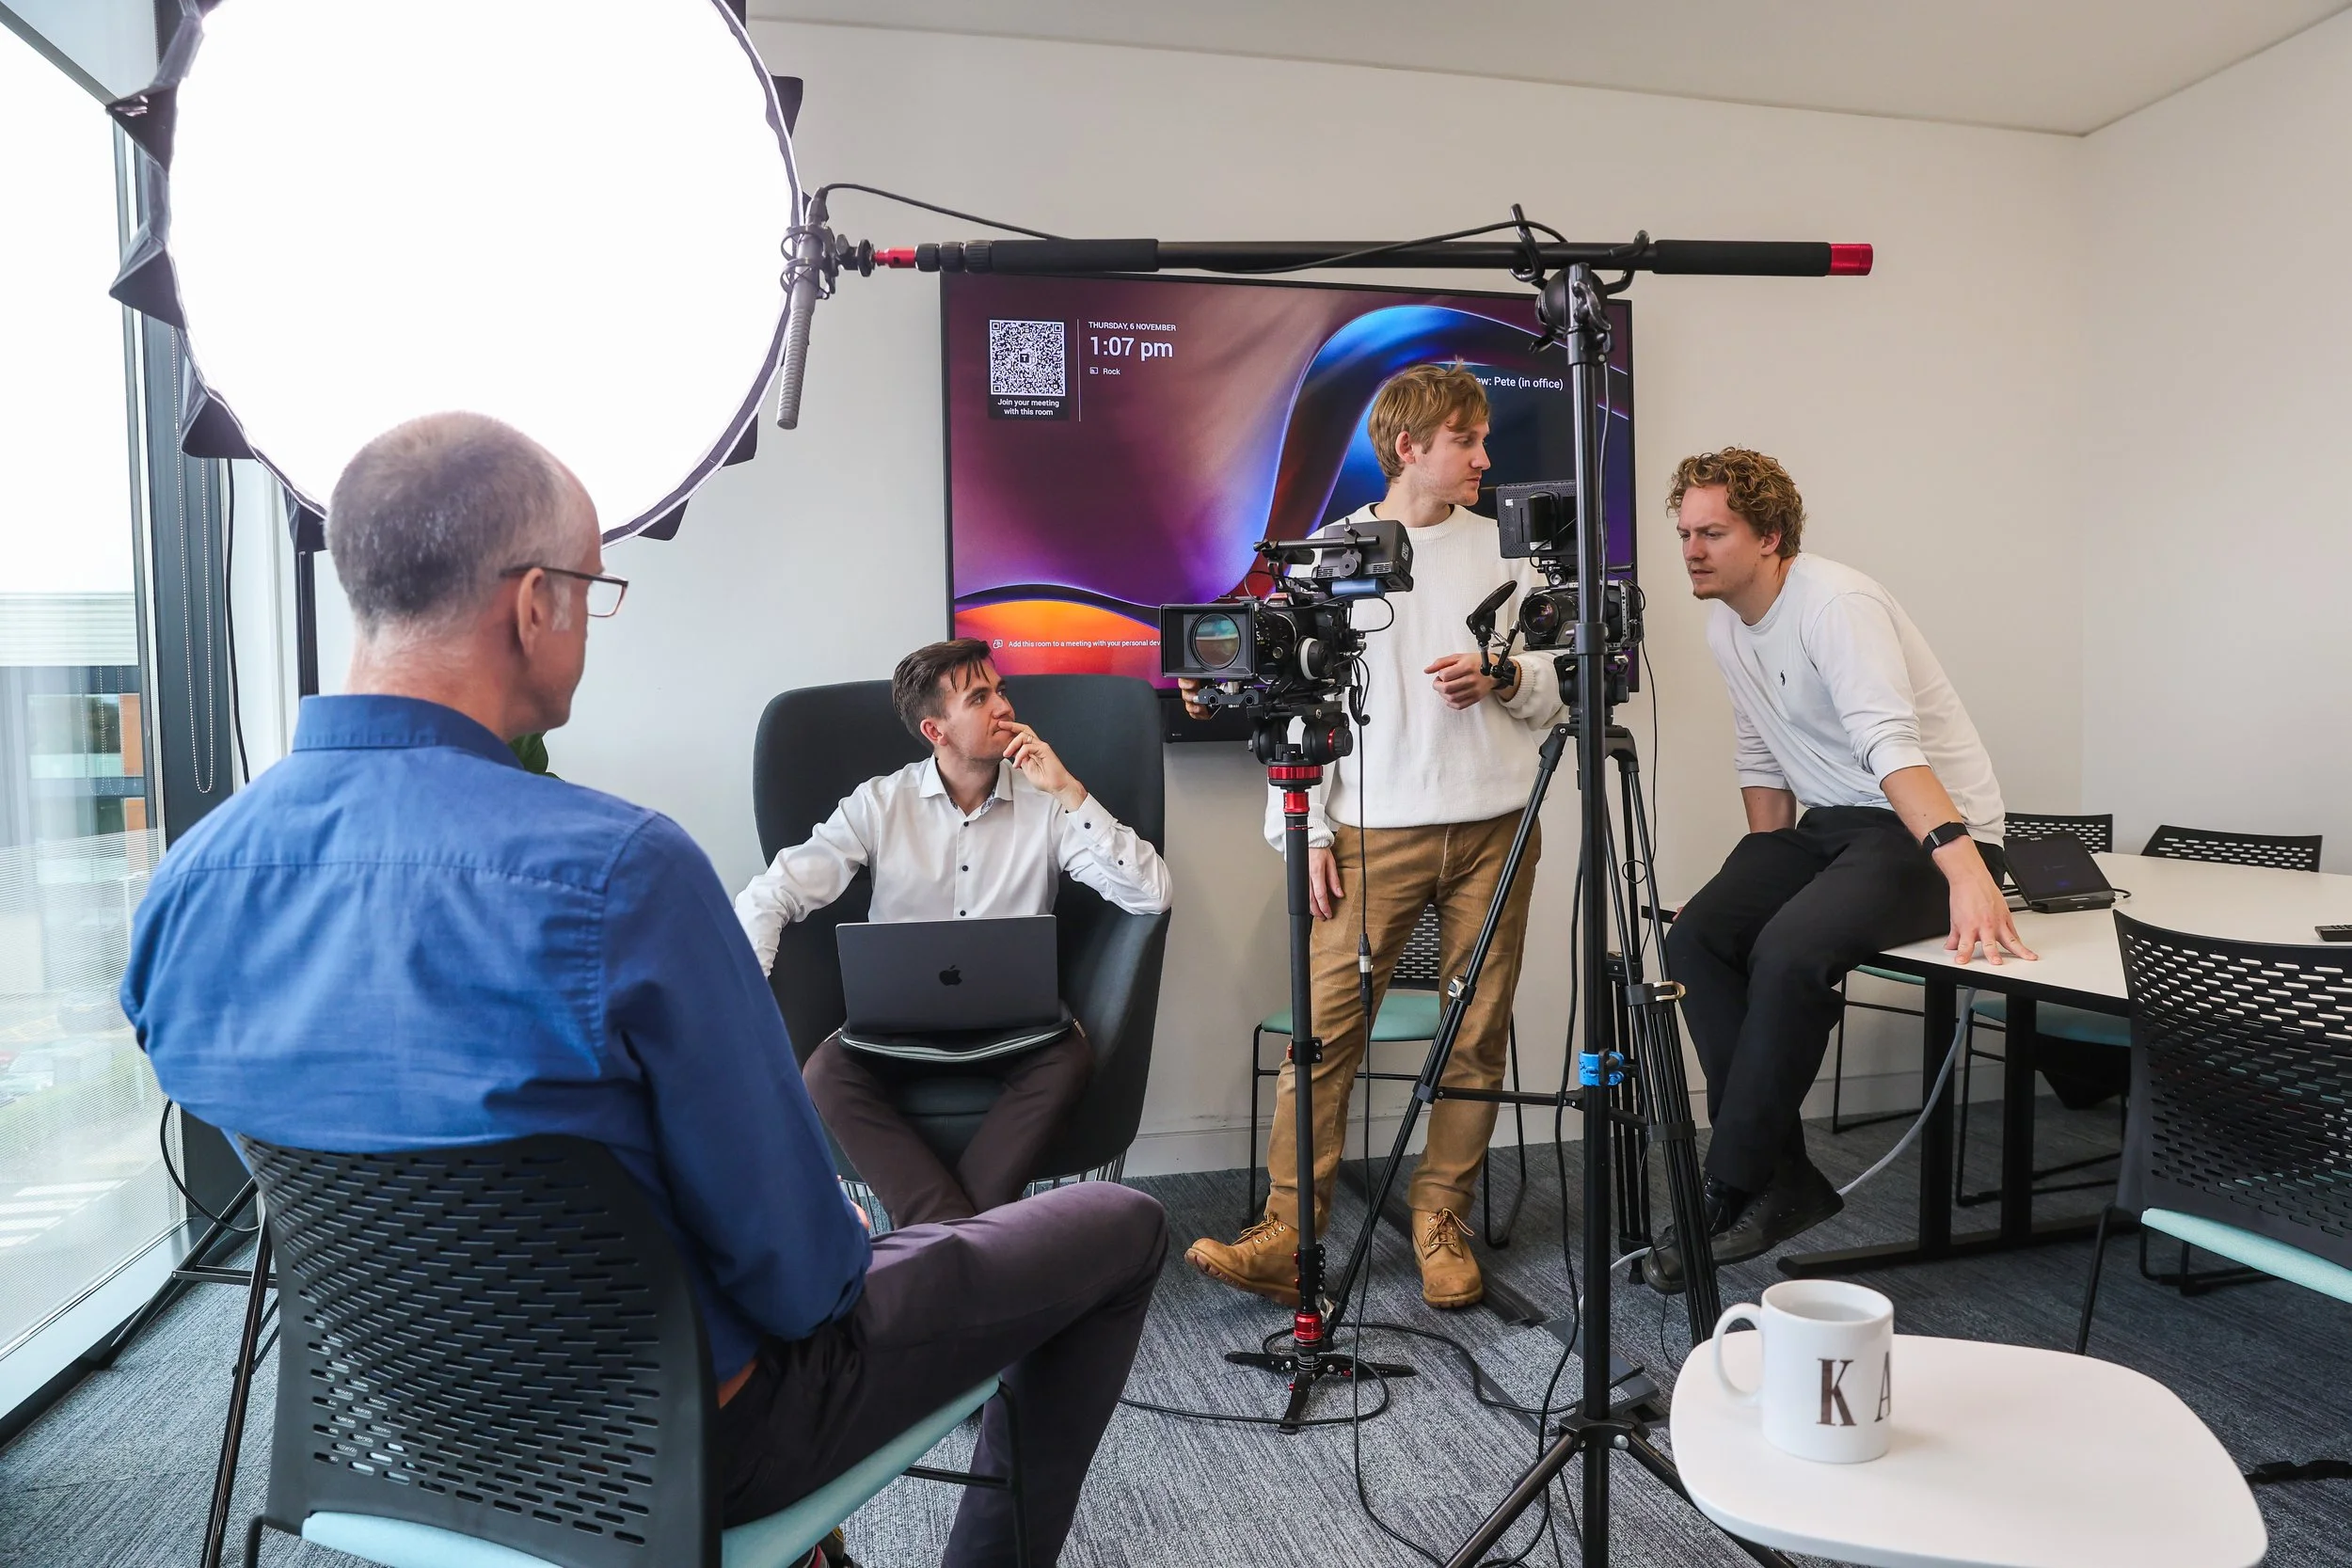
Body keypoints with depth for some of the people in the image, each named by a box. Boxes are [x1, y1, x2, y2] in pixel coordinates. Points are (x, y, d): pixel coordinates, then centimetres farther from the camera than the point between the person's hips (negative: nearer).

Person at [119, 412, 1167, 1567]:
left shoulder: (182, 885, -10)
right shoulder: (619, 872, -33)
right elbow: (795, 1266, -24)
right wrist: (818, 1281, -1)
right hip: (686, 1446, -7)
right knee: (1118, 1228, 11)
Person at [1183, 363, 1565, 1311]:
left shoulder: (1504, 545, 12)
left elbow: (1555, 689, 15)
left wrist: (1504, 677, -7)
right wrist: (1307, 831, -4)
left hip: (1493, 823, 3)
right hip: (1374, 831, -2)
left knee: (1478, 1035, 5)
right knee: (1327, 1025, -8)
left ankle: (1441, 1221, 18)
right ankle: (1288, 1235, -1)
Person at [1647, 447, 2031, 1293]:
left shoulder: (1837, 604, -19)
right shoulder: (1725, 627, 8)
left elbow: (1891, 741, -34)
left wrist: (1963, 863, -45)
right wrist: (1765, 879, 9)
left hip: (1931, 828, -8)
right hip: (1825, 825, 8)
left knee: (1792, 952, -32)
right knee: (1697, 937, -15)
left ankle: (1731, 1193, -16)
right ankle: (1784, 1181, -7)